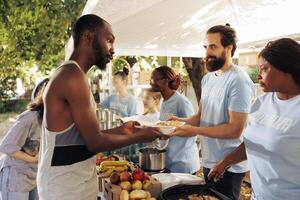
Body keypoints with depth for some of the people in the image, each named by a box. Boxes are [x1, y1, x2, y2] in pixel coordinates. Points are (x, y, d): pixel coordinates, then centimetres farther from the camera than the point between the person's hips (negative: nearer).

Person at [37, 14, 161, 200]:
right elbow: (94, 142, -20)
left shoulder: (66, 73, 9)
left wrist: (119, 130, 9)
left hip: (71, 180, 9)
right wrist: (139, 136, -9)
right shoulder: (73, 75, -21)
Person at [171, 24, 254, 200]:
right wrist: (182, 121, -7)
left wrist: (195, 131, -25)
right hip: (208, 161, 8)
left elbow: (235, 129, -23)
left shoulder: (238, 80, -19)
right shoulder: (208, 78, 8)